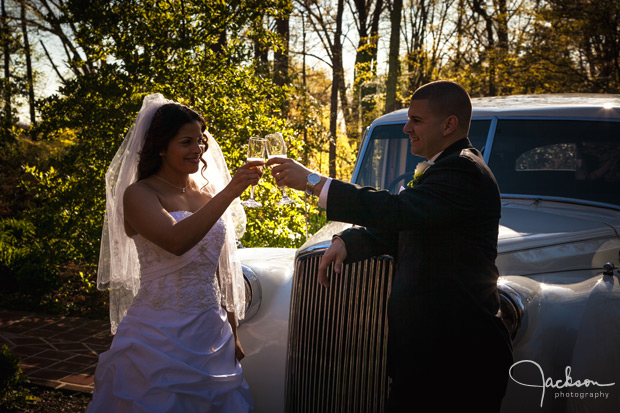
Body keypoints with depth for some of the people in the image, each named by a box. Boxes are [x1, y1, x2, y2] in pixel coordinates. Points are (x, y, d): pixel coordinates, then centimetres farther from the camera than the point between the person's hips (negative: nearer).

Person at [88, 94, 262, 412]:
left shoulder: (209, 195, 9)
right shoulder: (139, 194, -8)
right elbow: (176, 242, -28)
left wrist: (232, 333, 15)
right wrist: (229, 193, -31)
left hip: (212, 334, 6)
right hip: (159, 336, -5)